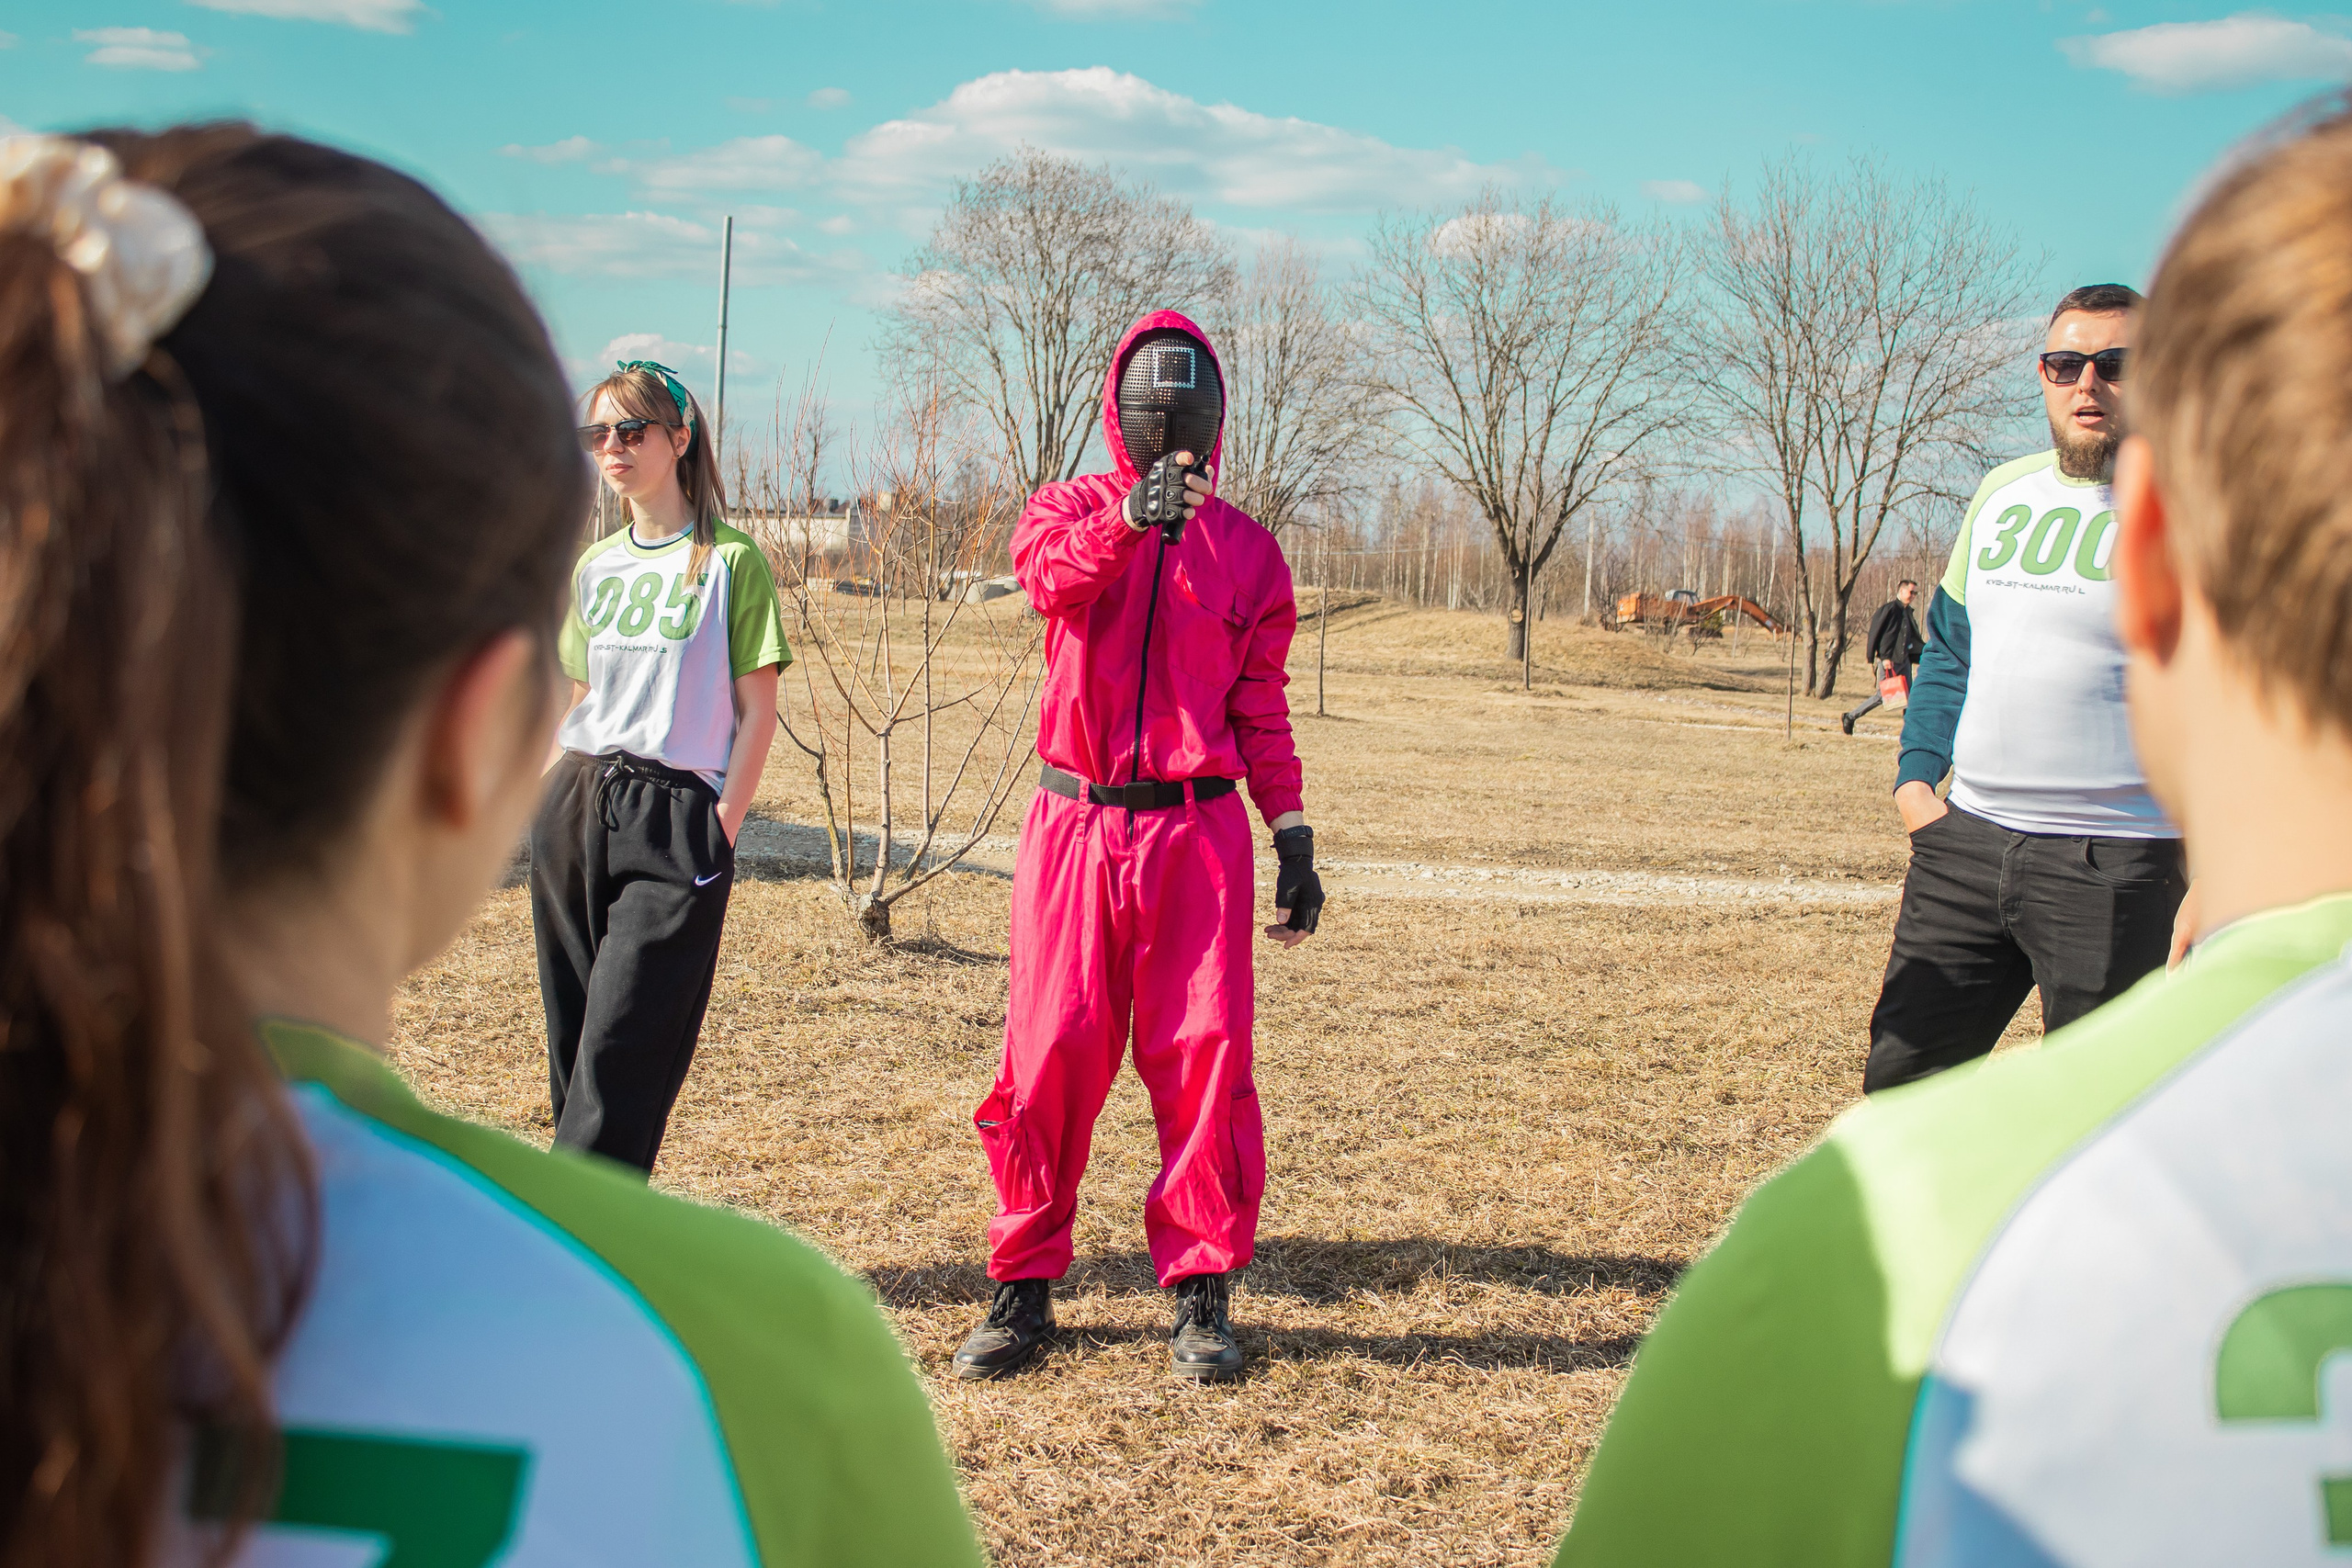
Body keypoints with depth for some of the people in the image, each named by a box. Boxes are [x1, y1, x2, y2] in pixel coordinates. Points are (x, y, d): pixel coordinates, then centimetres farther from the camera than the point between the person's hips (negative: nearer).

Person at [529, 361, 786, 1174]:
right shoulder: (594, 566, 14)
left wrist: (722, 829, -10)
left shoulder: (731, 560, -2)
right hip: (576, 810, 6)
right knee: (574, 1038, 6)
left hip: (677, 817, -6)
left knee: (622, 1049, -10)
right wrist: (556, 803, 9)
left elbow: (757, 711, -3)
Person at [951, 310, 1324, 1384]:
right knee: (1051, 1054, 1)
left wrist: (1293, 833, 3)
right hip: (1074, 822, 0)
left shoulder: (1246, 548, 12)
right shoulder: (1070, 508, 9)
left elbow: (1261, 706, 12)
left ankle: (1202, 1293, 10)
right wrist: (1128, 519, -37)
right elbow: (1047, 571, -17)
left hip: (1195, 828, 1)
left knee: (1205, 1054, -2)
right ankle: (1024, 1286, 14)